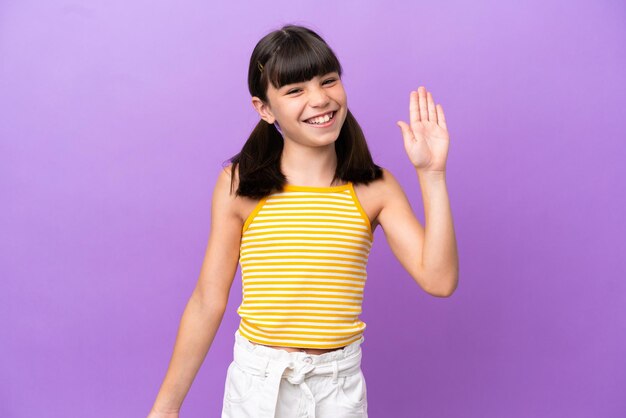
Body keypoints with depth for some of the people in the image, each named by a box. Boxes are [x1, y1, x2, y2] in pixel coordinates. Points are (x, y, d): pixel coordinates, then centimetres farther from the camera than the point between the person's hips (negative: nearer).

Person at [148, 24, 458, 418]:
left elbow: (439, 280, -11)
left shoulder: (375, 188, -5)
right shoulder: (239, 186, -8)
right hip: (257, 382, -1)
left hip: (340, 385, 2)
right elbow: (208, 302, -5)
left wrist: (432, 174, -15)